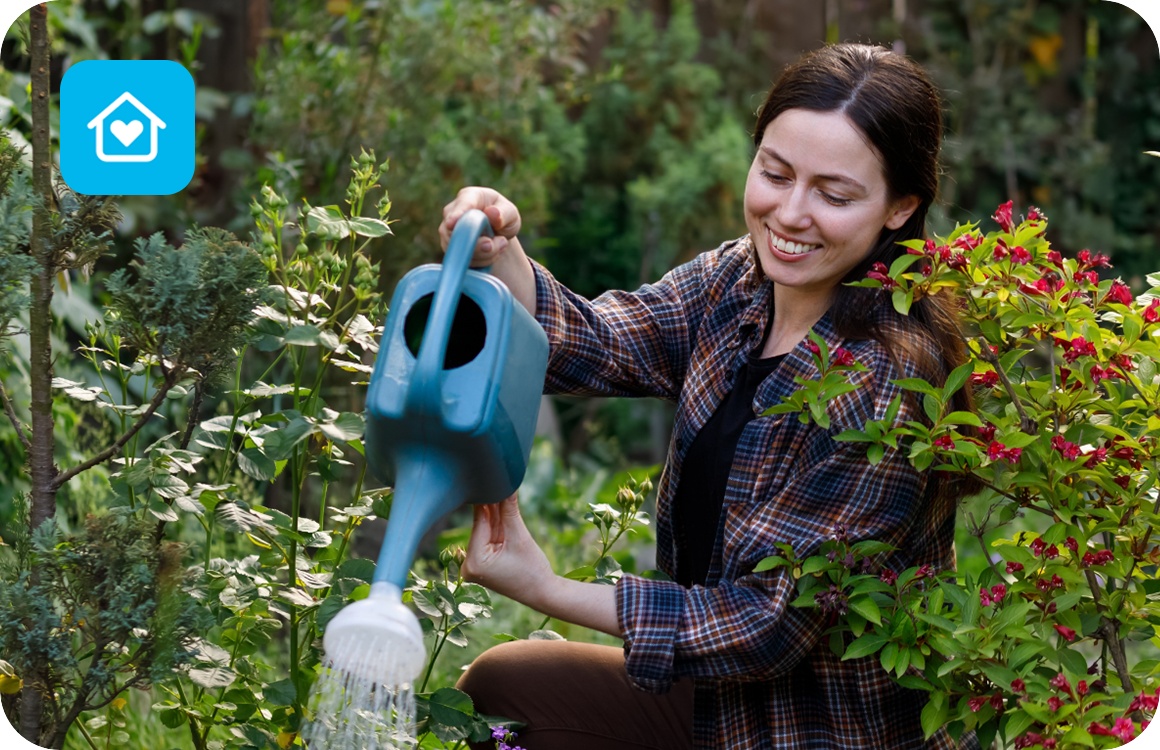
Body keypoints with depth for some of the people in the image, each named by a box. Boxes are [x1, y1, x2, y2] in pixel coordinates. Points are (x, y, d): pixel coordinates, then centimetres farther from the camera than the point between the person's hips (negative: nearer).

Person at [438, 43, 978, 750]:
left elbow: (771, 624, -25)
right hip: (731, 692, 7)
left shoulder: (888, 387, -27)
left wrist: (546, 589, -25)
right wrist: (498, 255, -31)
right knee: (493, 686, 12)